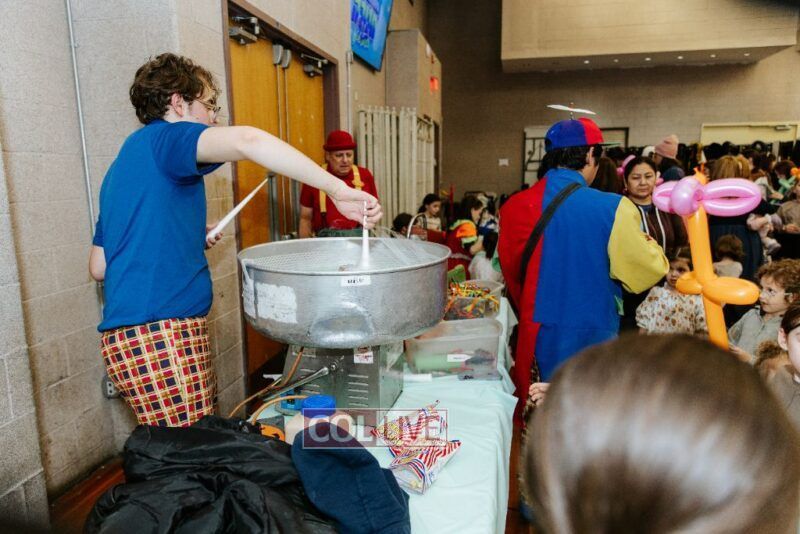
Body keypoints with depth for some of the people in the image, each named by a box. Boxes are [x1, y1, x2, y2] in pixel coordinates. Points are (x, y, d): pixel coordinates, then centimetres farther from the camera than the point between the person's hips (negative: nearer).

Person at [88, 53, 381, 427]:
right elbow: (244, 140, -27)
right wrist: (337, 190, -26)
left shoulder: (122, 166, 23)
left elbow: (99, 267, 24)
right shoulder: (164, 137, -4)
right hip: (162, 336, -10)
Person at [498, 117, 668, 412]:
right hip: (592, 336, -3)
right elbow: (650, 271, -7)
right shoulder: (612, 209, -16)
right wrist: (650, 243, 14)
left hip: (537, 338, 3)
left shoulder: (515, 206, -6)